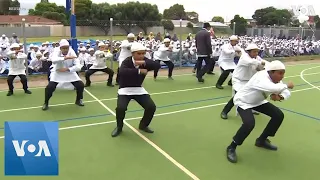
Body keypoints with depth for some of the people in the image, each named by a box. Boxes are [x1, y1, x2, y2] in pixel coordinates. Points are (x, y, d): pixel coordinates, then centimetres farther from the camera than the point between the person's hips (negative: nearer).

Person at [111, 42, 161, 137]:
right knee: (120, 108, -27)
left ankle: (143, 125, 18)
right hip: (125, 89, -4)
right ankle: (119, 127, 5)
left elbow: (158, 66, -23)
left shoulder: (144, 61, -8)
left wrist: (144, 63, -38)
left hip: (139, 89, 4)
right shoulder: (127, 61, -20)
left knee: (151, 107, -10)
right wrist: (139, 71, -44)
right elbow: (122, 71, -43)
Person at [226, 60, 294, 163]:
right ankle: (231, 148, -11)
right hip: (243, 101, -8)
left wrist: (279, 97, -31)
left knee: (279, 115, 2)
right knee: (249, 123, -32)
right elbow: (272, 88, -55)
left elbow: (287, 93, -8)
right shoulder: (261, 78, -36)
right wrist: (286, 85, -37)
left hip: (258, 101, 8)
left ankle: (262, 140, 21)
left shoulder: (275, 79, -10)